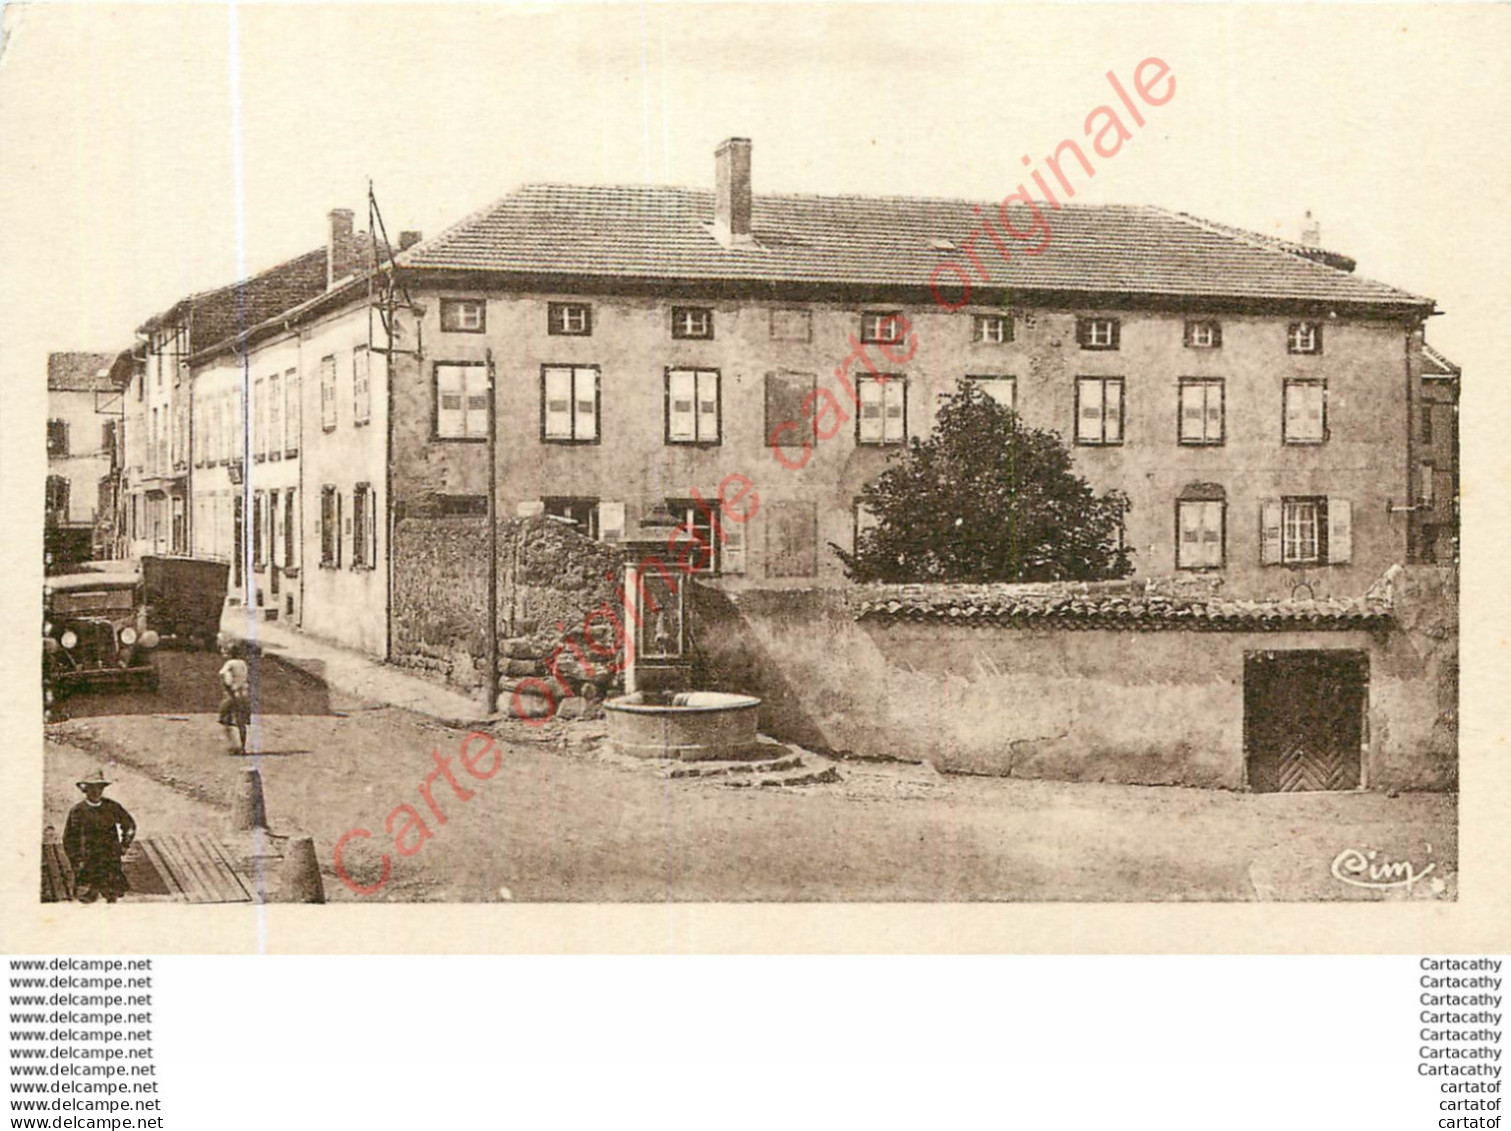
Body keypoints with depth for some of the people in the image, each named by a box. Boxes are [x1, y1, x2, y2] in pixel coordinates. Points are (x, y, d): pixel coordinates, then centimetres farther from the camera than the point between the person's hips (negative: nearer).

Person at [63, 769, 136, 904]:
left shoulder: (112, 807, 2)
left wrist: (124, 846, 10)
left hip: (111, 861, 2)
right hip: (88, 861, -2)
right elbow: (69, 839, 1)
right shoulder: (78, 811, -5)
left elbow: (130, 825, 17)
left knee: (113, 897, 8)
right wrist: (77, 861, -3)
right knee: (87, 898, -2)